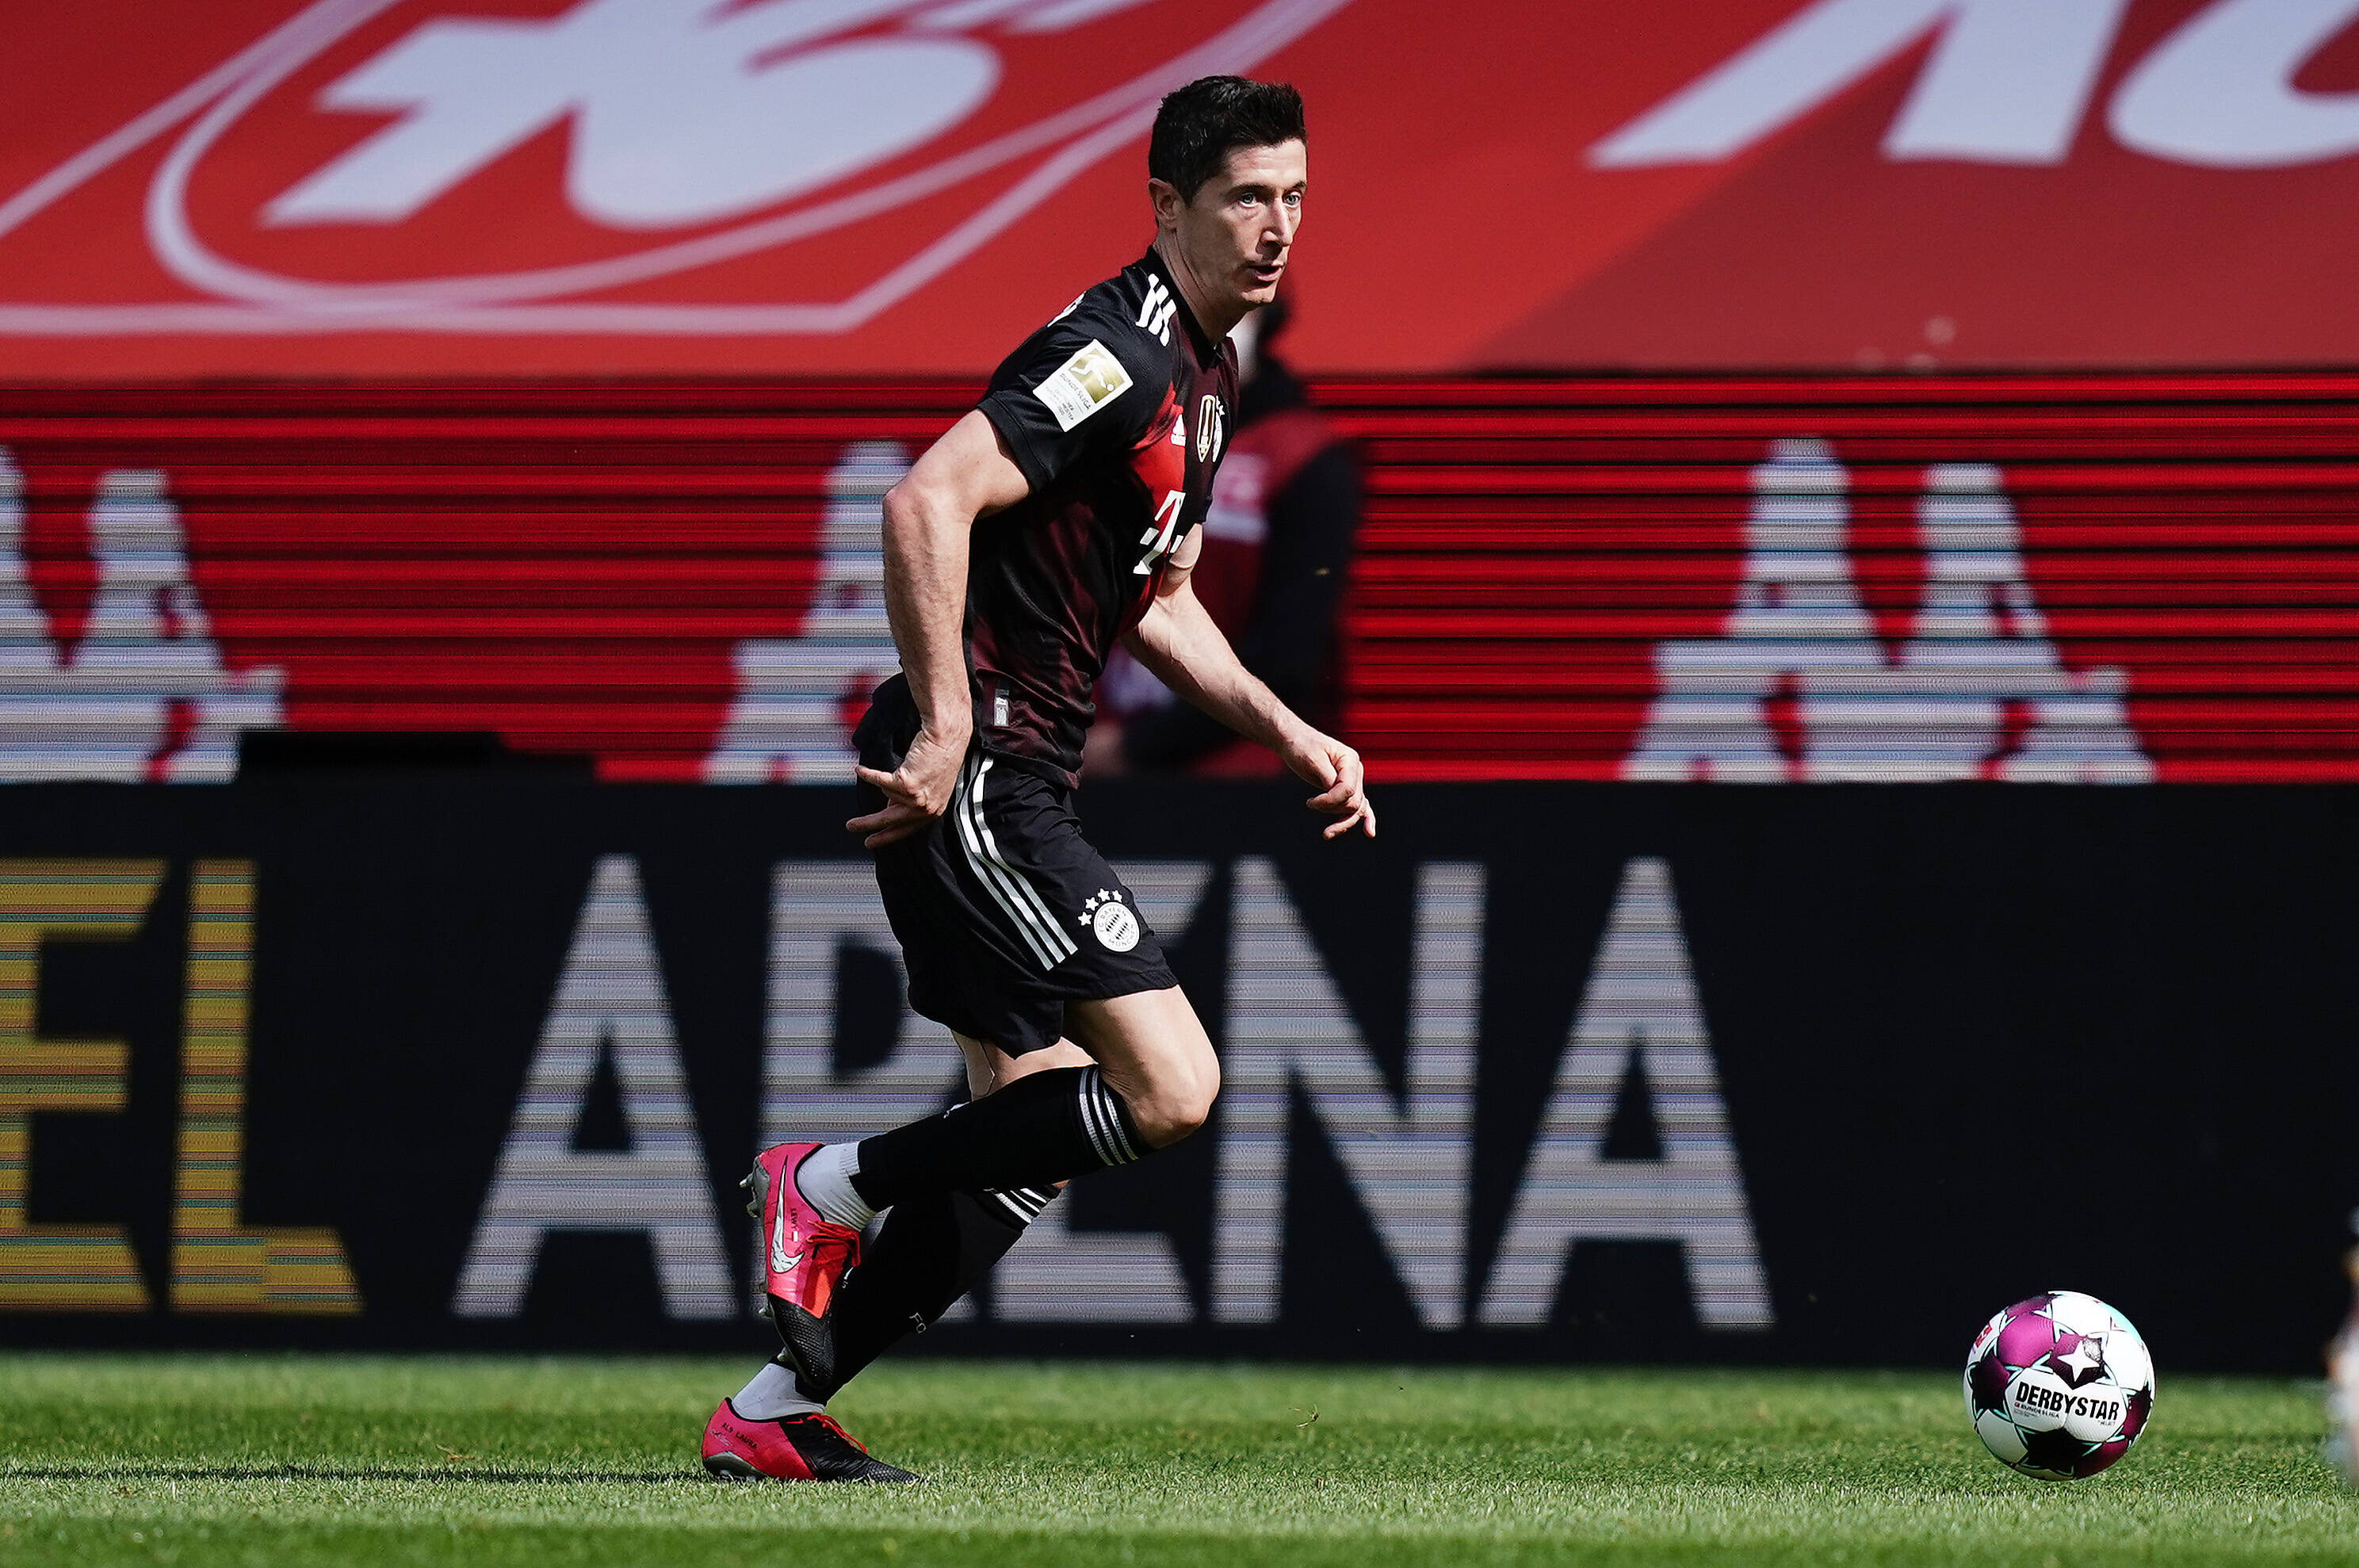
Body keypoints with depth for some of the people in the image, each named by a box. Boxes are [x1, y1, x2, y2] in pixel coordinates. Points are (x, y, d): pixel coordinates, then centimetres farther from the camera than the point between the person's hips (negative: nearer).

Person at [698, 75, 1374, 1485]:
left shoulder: (1204, 376, 16)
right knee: (1169, 1089, -14)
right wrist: (945, 731, -27)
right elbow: (926, 505, -26)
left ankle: (775, 1416, 13)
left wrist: (1287, 732, 19)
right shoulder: (1119, 354, -16)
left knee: (1038, 1140, 9)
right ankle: (832, 1186, -1)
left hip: (1013, 783, 10)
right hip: (972, 775, -10)